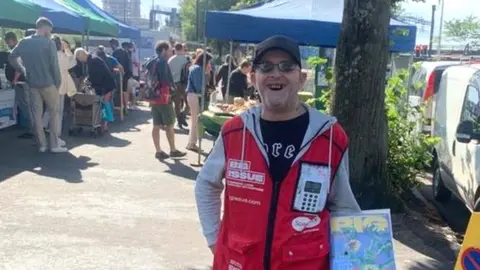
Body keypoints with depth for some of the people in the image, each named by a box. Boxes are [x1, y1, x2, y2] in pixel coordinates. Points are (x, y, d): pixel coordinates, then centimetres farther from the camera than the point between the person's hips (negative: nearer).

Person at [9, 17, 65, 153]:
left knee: (36, 114, 8)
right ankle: (55, 144, 2)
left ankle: (42, 144, 11)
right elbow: (54, 65, -11)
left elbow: (12, 57, 10)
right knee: (54, 113, 5)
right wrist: (58, 82, -2)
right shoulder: (48, 42, -9)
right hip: (48, 83, -4)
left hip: (32, 84, 4)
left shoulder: (24, 42, 5)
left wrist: (23, 71, 13)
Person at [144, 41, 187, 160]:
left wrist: (153, 88, 10)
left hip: (153, 97, 8)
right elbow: (166, 80, -21)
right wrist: (172, 86, -5)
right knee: (169, 125, 1)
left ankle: (158, 151, 8)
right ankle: (173, 150, 8)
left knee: (156, 125, 7)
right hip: (163, 97, -8)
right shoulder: (162, 62, -13)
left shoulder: (150, 63, 13)